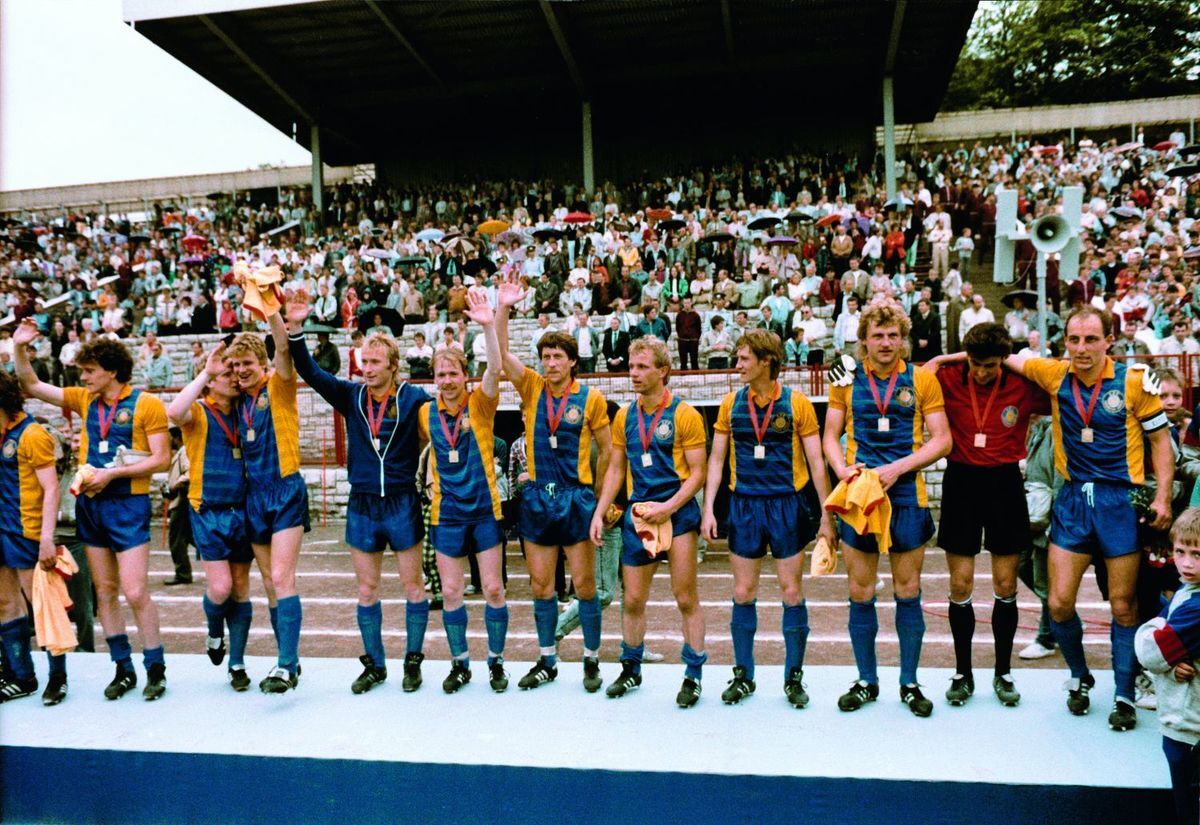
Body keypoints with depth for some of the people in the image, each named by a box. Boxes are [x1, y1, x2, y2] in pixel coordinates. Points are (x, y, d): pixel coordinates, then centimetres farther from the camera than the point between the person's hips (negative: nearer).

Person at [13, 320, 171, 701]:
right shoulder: (84, 399, 10)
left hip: (128, 504, -6)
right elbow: (32, 386, 16)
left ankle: (155, 669, 6)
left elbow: (161, 458, -12)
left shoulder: (146, 404, -8)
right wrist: (19, 348, 3)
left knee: (135, 592, -8)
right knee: (104, 591, 10)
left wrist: (112, 472, -16)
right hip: (90, 505, 6)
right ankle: (123, 668, 20)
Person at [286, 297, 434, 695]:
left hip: (402, 503, -3)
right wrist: (294, 330, -13)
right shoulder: (351, 397, 2)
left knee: (412, 585, 7)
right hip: (361, 505, 4)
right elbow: (310, 372, -3)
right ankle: (374, 664, 24)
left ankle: (413, 661, 21)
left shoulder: (414, 398, -7)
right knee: (366, 589, 11)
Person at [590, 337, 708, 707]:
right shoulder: (624, 416, 8)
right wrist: (599, 512, 5)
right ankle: (631, 670, 27)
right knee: (633, 599, 10)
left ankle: (693, 676, 15)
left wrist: (667, 508, -18)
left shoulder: (685, 415, -7)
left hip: (676, 512, -4)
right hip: (637, 514, 5)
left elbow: (697, 472, -7)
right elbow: (616, 469, 14)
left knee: (686, 599, 1)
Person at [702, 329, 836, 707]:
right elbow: (716, 459, 7)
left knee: (792, 592, 4)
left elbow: (816, 461, -1)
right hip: (744, 506, 2)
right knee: (743, 592, 7)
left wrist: (826, 515, -3)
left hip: (787, 505, -2)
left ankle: (794, 677, 18)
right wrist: (708, 509, 1)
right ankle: (743, 675, 21)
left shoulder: (796, 403, -4)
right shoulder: (732, 403, 3)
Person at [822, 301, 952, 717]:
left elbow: (942, 439, -2)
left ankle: (910, 683, 23)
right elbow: (831, 436, 8)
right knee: (860, 593, 7)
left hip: (907, 496, -1)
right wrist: (842, 469, -10)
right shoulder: (847, 379, 4)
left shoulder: (921, 379, 1)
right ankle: (866, 682, 22)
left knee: (908, 592, 8)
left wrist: (898, 468, -14)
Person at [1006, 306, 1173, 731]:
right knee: (1059, 604, 2)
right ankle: (1080, 677, 28)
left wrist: (1163, 495, -5)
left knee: (1123, 607, 5)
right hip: (1073, 499, 2)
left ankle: (1124, 696, 22)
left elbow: (1160, 437, 1)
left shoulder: (1135, 380, -7)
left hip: (1121, 500, -2)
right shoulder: (1055, 374, -2)